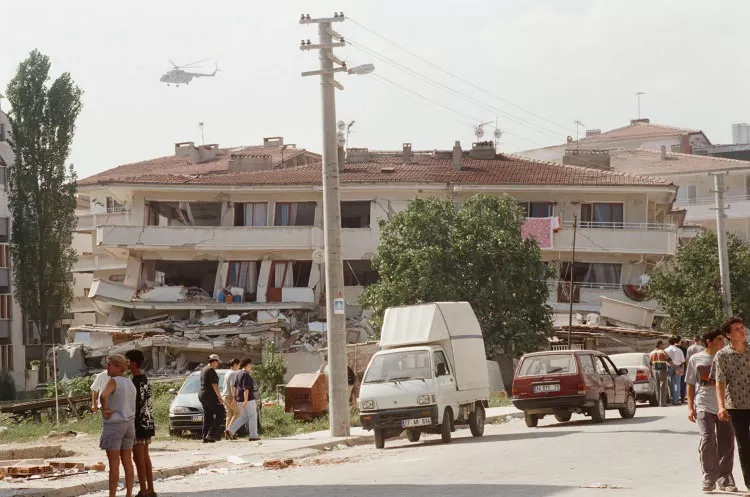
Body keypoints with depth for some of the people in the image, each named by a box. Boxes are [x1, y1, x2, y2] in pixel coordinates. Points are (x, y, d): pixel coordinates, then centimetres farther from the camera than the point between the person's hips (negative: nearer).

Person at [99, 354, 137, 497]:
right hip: (129, 424, 7)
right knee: (127, 462, 9)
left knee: (113, 464, -3)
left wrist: (104, 410, -18)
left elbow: (103, 395, -34)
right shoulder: (130, 384, 10)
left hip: (113, 425, -7)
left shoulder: (113, 381, -14)